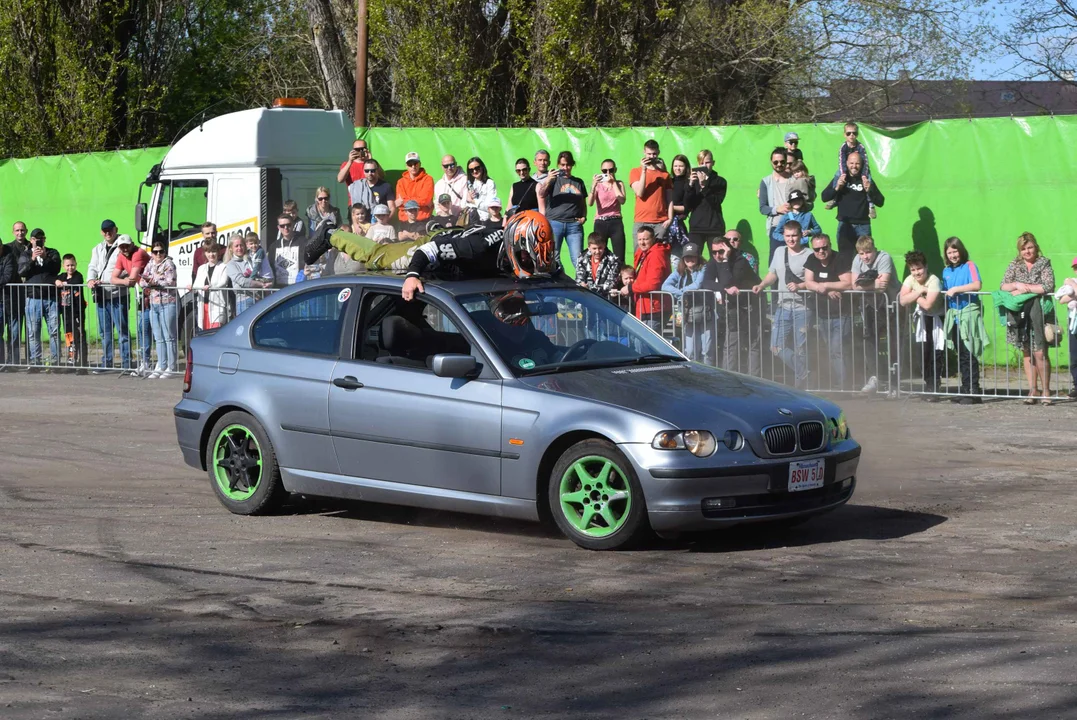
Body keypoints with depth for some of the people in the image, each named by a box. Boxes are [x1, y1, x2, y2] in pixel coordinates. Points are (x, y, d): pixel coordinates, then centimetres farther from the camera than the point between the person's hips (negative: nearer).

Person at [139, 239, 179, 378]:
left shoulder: (168, 264, -3)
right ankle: (161, 367, 13)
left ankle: (171, 368, -3)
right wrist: (148, 282, -12)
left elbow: (170, 283, -15)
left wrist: (155, 281, -18)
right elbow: (142, 282, 9)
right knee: (158, 338, 8)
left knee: (169, 337, -5)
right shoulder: (150, 265, 16)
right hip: (154, 304, 7)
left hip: (168, 303, -7)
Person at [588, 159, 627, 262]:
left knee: (619, 257, -7)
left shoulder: (619, 184, 11)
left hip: (616, 222, 1)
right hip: (600, 223, -1)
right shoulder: (598, 185, 7)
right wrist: (593, 186, -22)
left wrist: (613, 183, -5)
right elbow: (590, 203, -9)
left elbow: (622, 200, -6)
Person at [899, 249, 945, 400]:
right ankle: (929, 384, 21)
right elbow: (903, 301, -21)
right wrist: (920, 291, -26)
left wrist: (914, 296, -21)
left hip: (936, 319, -5)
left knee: (936, 354, -8)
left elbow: (927, 304, -36)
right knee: (924, 353, 6)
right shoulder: (910, 280, -8)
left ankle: (933, 389, 1)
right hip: (921, 319, 5)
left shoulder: (933, 281, -25)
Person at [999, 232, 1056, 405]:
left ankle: (1046, 391, -1)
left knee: (1040, 352, -9)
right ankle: (1032, 392, 8)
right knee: (1027, 353, 5)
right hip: (1021, 313, 4)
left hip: (1038, 313, -4)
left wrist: (1026, 288, -11)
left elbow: (1048, 287, -11)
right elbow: (1003, 286, 4)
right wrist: (1017, 285, -14)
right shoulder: (1014, 265, 12)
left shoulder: (1044, 264, 2)